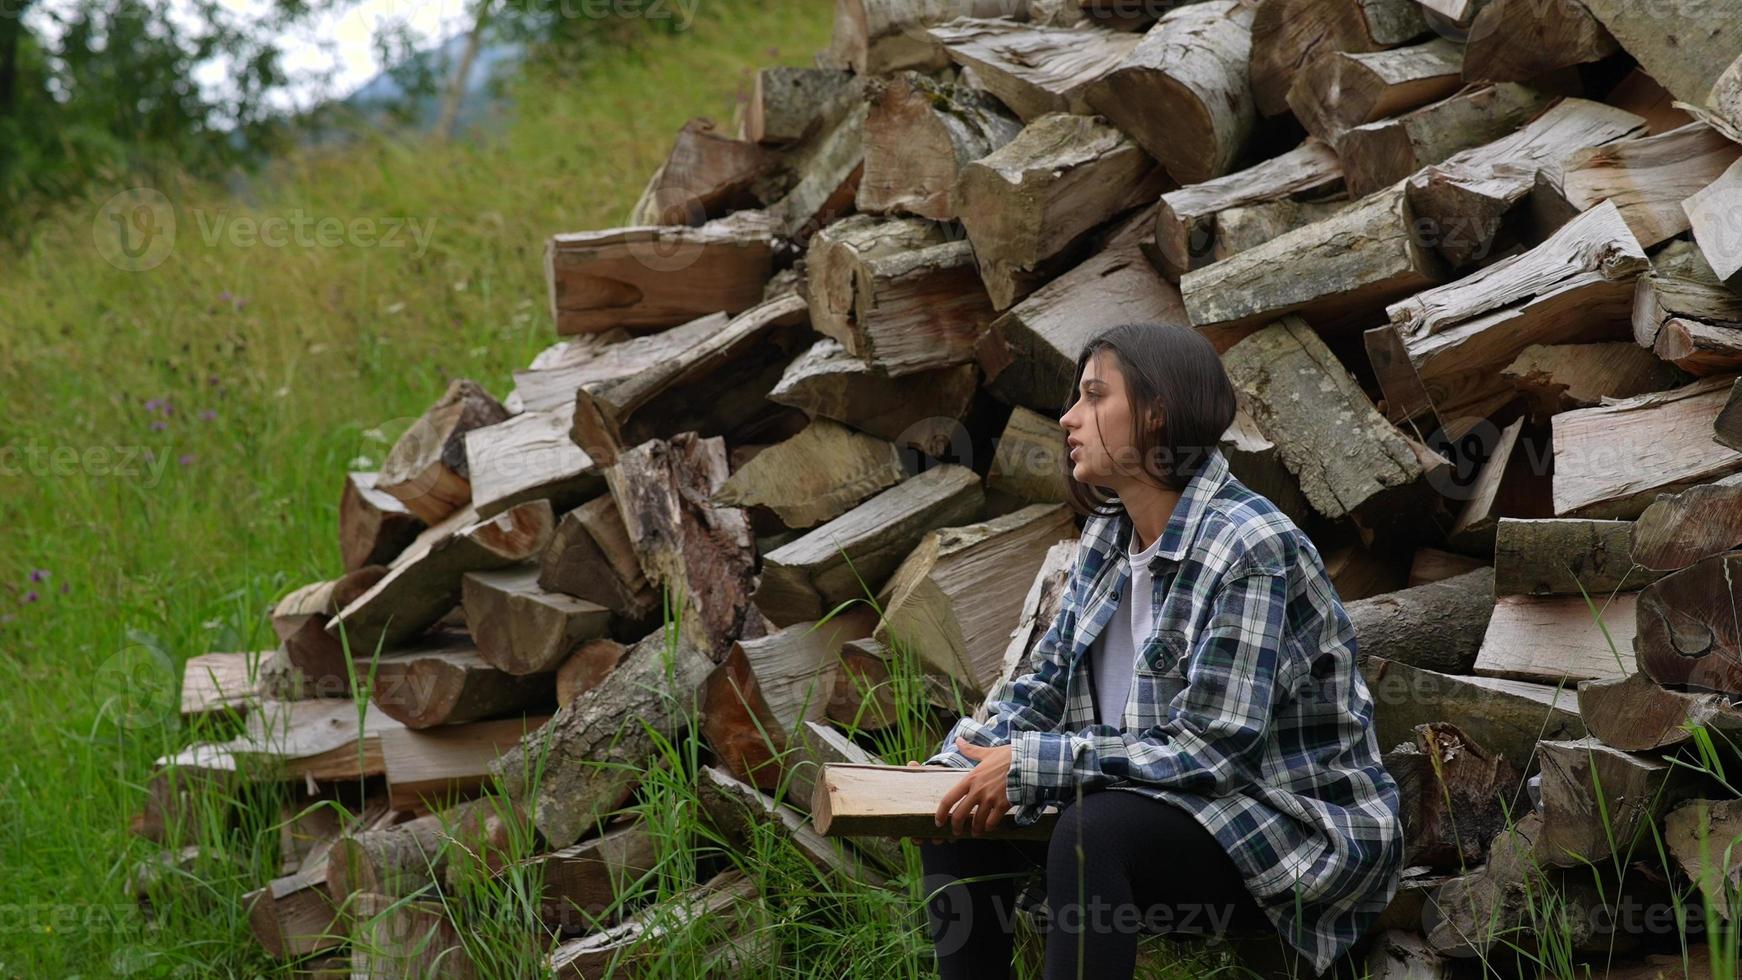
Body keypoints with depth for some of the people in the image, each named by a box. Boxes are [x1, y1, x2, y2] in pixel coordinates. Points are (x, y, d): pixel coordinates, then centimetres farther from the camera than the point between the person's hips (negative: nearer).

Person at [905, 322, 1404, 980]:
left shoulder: (1252, 549, -21)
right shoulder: (1107, 537, 6)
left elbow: (1213, 753, -25)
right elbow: (1046, 685, 12)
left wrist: (1028, 764, -25)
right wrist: (961, 764, -7)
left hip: (1298, 834, -9)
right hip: (1178, 806, 9)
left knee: (1094, 828, -33)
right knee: (958, 815, 1)